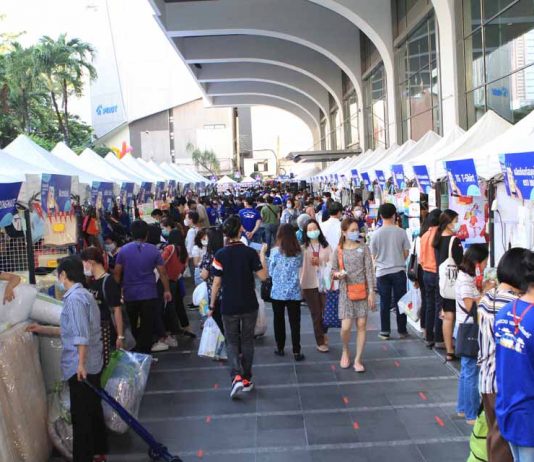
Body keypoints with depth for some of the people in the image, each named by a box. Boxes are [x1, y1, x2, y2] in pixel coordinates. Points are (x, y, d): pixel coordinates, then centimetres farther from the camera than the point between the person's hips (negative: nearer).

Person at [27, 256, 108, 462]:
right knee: (93, 409, 18)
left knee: (81, 416, -1)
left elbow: (81, 334, -23)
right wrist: (43, 329, 20)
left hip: (80, 367, -10)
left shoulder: (74, 298, -17)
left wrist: (81, 363, -24)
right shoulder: (84, 295, 14)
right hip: (91, 364, 10)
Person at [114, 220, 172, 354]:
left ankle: (140, 346, 31)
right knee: (147, 327, 3)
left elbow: (117, 273, -2)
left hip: (130, 294, 2)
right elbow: (163, 272, -2)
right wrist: (167, 290, 8)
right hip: (149, 294, -1)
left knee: (134, 326, 21)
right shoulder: (153, 250, -4)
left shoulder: (123, 250, -3)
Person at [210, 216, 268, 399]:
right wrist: (262, 254, 5)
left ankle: (237, 376, -8)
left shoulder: (220, 255, -10)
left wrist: (212, 305, 3)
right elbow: (263, 276, -6)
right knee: (247, 341, 16)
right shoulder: (250, 252, -10)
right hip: (249, 305, 1)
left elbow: (216, 283, -7)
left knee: (232, 342, 12)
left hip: (229, 306, -1)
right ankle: (247, 379, 23)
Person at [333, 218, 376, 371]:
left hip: (362, 290, 1)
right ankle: (345, 351, 24)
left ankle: (358, 359, 12)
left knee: (362, 325, 0)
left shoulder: (363, 248, 1)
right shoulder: (338, 251, 1)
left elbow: (369, 271, -1)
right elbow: (333, 271, 8)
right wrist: (338, 274, -16)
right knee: (346, 327, -7)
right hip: (346, 292, -1)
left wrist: (371, 292, -6)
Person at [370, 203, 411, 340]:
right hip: (399, 271, 0)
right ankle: (402, 330, 16)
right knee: (400, 301, 9)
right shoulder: (401, 232, -7)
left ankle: (385, 331, 13)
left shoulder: (376, 234, -6)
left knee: (385, 303, 8)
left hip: (382, 272, 0)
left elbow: (373, 255, 2)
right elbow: (406, 253, 1)